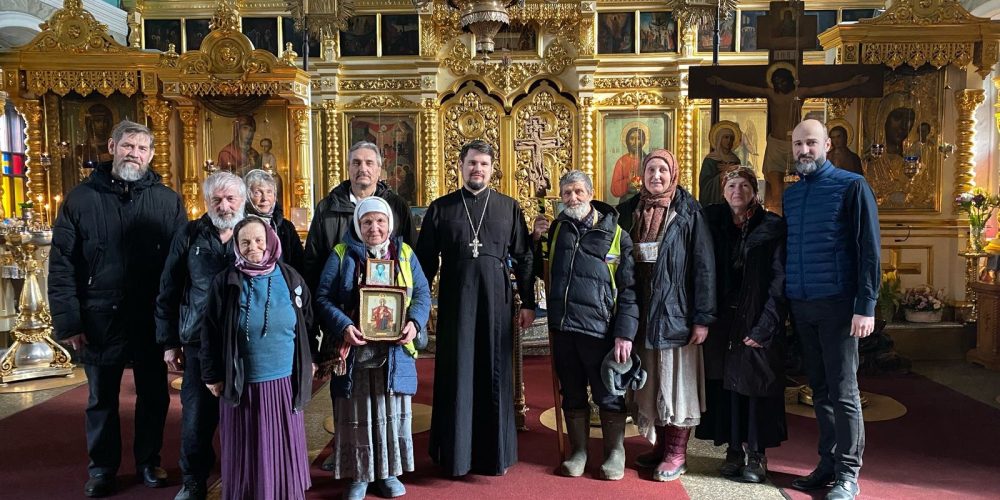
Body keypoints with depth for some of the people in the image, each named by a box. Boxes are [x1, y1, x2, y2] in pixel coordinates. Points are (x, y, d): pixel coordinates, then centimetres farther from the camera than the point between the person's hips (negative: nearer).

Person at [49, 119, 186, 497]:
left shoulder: (168, 201, 0)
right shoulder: (81, 199, 0)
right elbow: (61, 265, -2)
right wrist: (68, 322, -8)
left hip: (151, 320, 0)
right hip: (100, 320, 0)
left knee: (154, 395, 13)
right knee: (102, 399, 14)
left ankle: (149, 461, 31)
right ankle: (102, 469, 30)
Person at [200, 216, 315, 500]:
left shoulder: (290, 279, 0)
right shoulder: (224, 283, -4)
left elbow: (307, 323, 9)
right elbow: (210, 333, 1)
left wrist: (309, 361, 10)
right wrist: (212, 376, 1)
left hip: (285, 383, 1)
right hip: (242, 386, -1)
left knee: (283, 452, 11)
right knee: (247, 454, 9)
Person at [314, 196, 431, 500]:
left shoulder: (405, 254, 8)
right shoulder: (341, 255, 2)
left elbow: (422, 293, 6)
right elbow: (323, 298, -2)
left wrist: (415, 322, -13)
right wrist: (343, 326, -18)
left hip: (395, 351, 2)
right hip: (354, 351, -1)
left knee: (392, 412, 9)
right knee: (356, 415, 5)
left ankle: (388, 472, 24)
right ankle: (359, 475, 19)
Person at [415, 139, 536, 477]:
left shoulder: (509, 208, 5)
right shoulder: (440, 208, 4)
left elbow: (523, 258, 6)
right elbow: (425, 261, 5)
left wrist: (528, 303, 2)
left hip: (496, 304, 1)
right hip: (455, 304, 0)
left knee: (494, 376, 7)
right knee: (456, 376, 5)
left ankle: (496, 452, 21)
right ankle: (455, 452, 19)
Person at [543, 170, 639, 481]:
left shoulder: (615, 234, -2)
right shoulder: (558, 228, 10)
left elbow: (628, 289, -6)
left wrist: (624, 333, -12)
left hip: (599, 329, -4)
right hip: (562, 327, 4)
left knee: (608, 395, 8)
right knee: (572, 394, 14)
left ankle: (615, 453, 24)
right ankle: (578, 451, 28)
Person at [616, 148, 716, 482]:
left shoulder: (689, 213, -4)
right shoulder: (628, 211, 7)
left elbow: (704, 266, -8)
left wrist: (703, 317, -13)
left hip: (676, 312, -4)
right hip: (639, 313, 4)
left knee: (676, 381, 3)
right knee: (651, 382, 11)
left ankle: (676, 454, 13)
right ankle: (660, 444, 24)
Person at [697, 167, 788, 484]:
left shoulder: (772, 226, -3)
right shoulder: (714, 223, 7)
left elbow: (779, 279, -8)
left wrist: (764, 326, -14)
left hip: (757, 321, -3)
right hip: (722, 321, 3)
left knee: (756, 386, 2)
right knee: (726, 384, 5)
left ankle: (756, 455, 13)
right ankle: (734, 451, 17)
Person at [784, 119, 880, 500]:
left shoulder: (852, 186, -3)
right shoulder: (790, 194, 13)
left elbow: (869, 249, -8)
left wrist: (866, 306, -14)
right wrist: (785, 302, 10)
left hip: (837, 305, -5)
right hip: (800, 307, 5)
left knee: (843, 391, 0)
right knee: (820, 390, 11)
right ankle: (828, 464, 20)